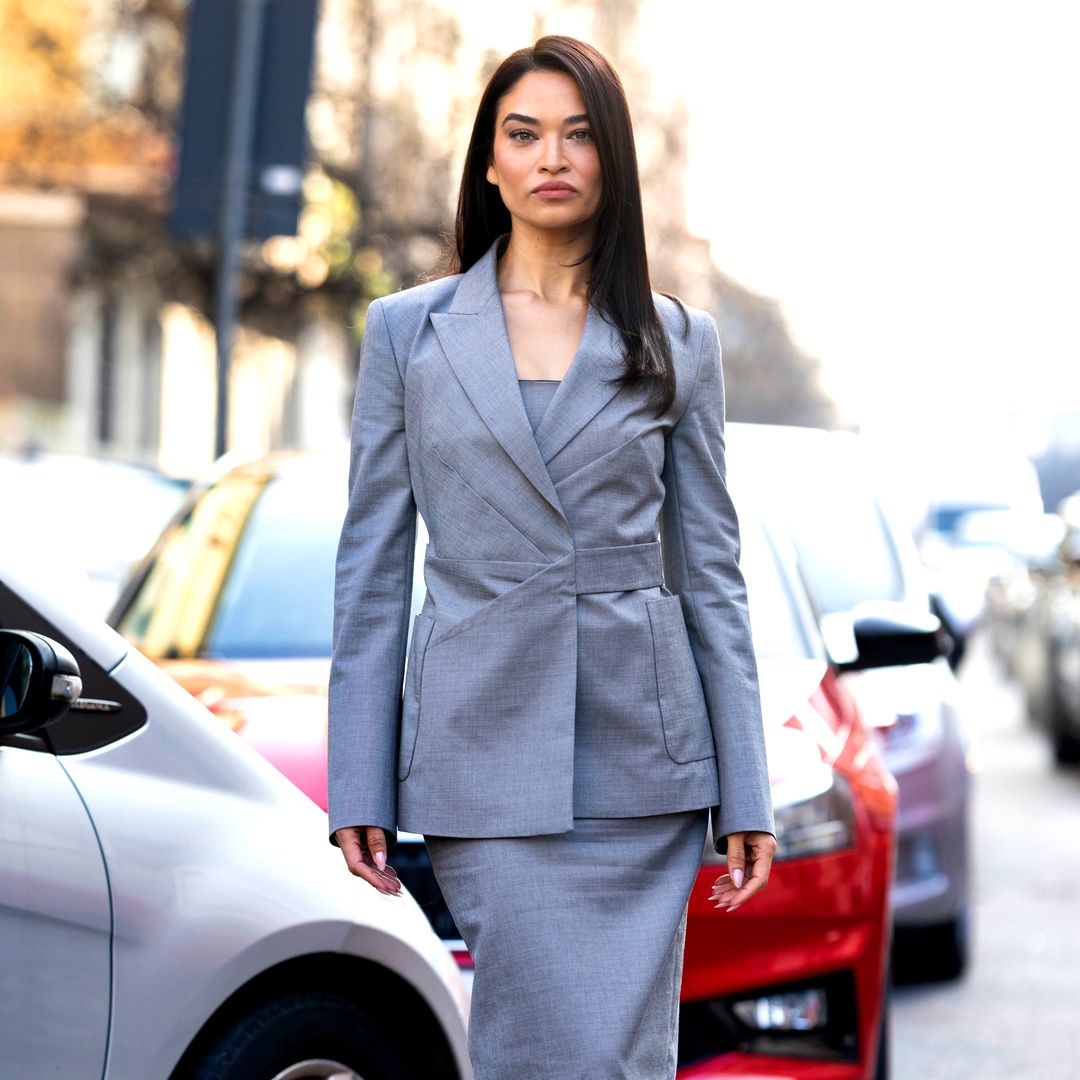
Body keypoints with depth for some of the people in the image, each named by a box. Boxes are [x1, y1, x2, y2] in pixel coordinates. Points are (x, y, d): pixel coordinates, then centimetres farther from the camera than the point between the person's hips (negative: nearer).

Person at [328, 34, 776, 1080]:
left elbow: (710, 572, 7)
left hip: (640, 756, 2)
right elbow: (372, 568, 5)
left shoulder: (676, 341, 8)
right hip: (486, 750, -1)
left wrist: (744, 794, 2)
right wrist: (358, 787, 1)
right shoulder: (406, 330, 5)